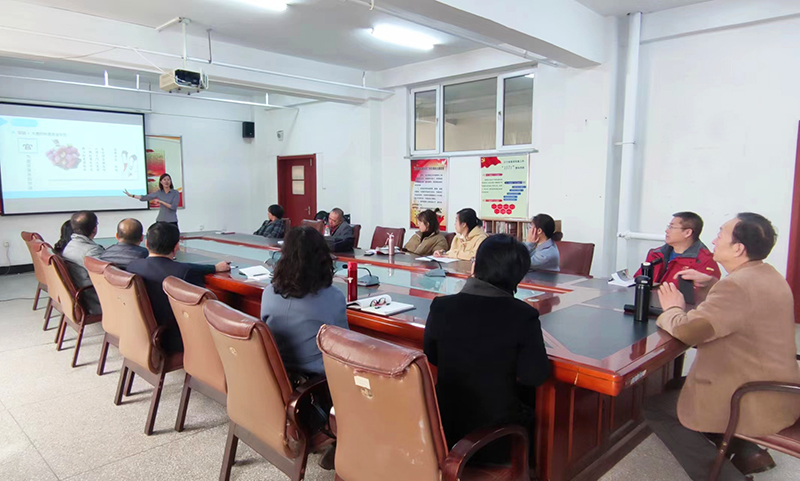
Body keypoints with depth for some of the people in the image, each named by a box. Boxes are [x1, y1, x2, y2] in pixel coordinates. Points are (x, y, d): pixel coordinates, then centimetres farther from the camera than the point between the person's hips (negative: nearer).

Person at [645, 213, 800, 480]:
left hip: (754, 404, -10)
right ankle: (747, 451, 19)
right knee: (676, 386, 24)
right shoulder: (768, 276, 5)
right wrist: (709, 283, 10)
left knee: (656, 408, 1)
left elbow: (687, 331, -29)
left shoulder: (739, 285, -27)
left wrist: (672, 309, -9)